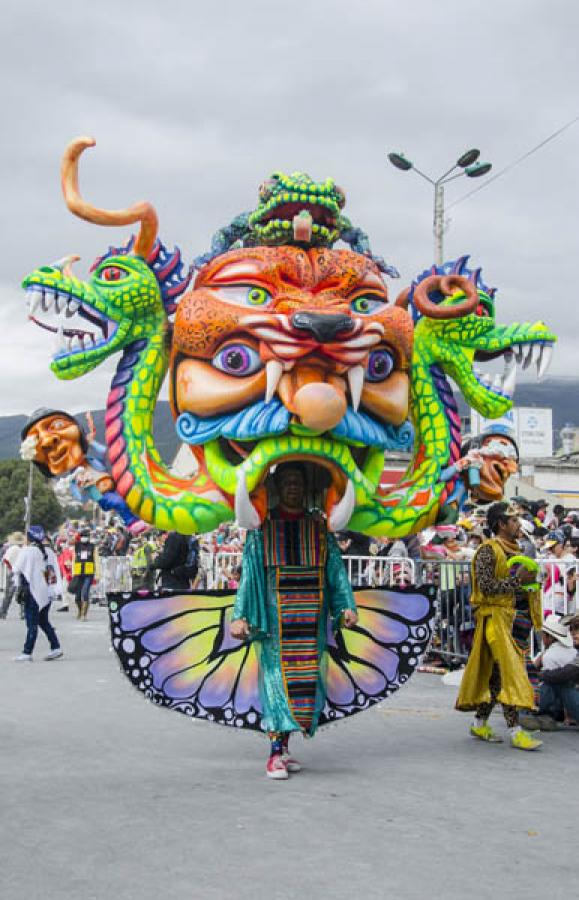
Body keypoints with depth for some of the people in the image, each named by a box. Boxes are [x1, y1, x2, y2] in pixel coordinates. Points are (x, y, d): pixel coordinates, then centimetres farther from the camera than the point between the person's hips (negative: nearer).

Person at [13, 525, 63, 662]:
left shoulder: (27, 551, -11)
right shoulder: (49, 551, 9)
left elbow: (16, 570, -7)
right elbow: (55, 571, 12)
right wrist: (56, 589, 17)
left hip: (33, 591, -6)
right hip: (48, 592, 6)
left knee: (32, 623, -4)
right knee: (43, 621, 17)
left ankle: (27, 653, -3)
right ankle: (56, 648, 14)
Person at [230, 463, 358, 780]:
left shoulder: (319, 528, 12)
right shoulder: (262, 527, 5)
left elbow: (336, 570, 6)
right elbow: (249, 573, 0)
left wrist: (347, 606, -8)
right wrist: (240, 616, -9)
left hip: (310, 617, 3)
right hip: (275, 616, -3)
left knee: (305, 679, 3)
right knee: (277, 676, -8)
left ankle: (284, 746, 14)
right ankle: (276, 753, -7)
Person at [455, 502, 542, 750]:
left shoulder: (511, 551, 16)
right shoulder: (488, 550, -11)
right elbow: (487, 586, -20)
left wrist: (525, 578, 5)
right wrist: (517, 579, -21)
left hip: (506, 616, 9)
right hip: (493, 617, -9)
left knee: (496, 673, 11)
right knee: (508, 671, -13)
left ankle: (480, 723, 20)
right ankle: (516, 731, -13)